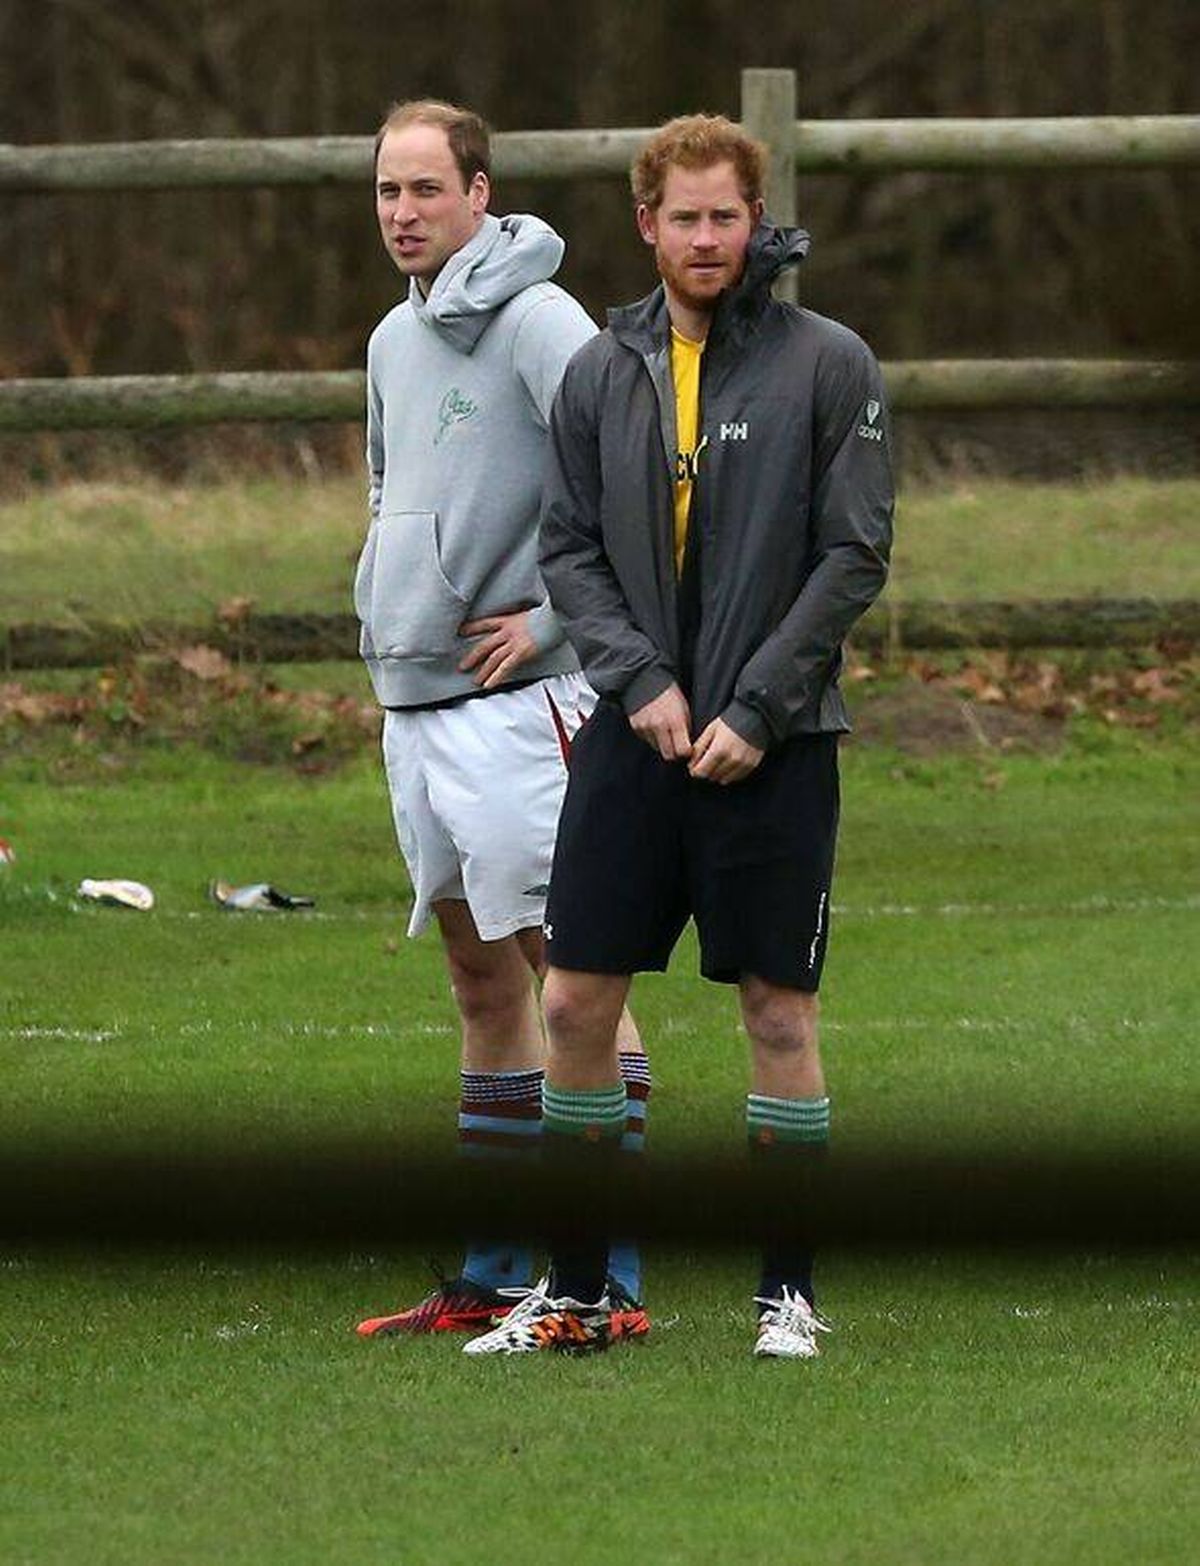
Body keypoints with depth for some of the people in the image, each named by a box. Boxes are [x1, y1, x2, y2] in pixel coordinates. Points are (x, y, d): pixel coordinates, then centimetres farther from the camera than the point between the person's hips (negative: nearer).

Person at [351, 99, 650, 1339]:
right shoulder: (394, 340, 15)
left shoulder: (535, 323, -12)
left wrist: (553, 616, -17)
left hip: (511, 701, -9)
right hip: (412, 701, 9)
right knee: (479, 975, 12)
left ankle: (608, 1273, -11)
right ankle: (497, 1274, 17)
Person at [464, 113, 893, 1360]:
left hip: (771, 741, -3)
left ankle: (789, 1288, 11)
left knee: (778, 1010, 1)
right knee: (575, 1001, 3)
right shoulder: (601, 375, 7)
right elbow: (567, 551, 8)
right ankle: (576, 1290, 13)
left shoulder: (829, 365, -4)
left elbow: (855, 556, -6)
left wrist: (754, 709, -11)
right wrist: (639, 680, -7)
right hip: (634, 731, 3)